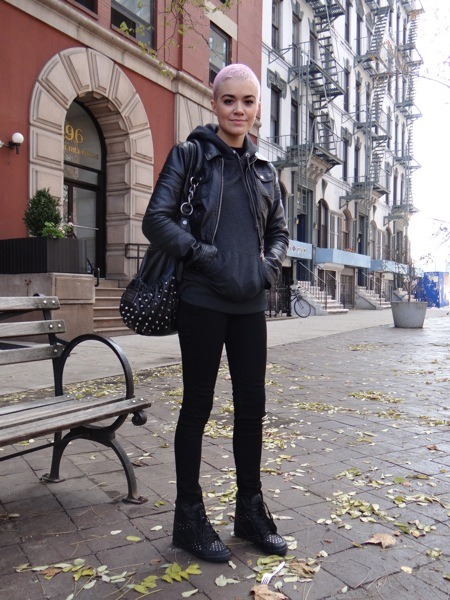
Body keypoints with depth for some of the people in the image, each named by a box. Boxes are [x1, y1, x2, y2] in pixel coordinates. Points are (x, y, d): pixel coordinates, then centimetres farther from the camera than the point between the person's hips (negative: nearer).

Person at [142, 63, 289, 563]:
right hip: (202, 302, -4)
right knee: (197, 406, 5)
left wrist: (268, 267, 1)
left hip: (249, 305, 5)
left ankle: (250, 510, 27)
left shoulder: (263, 168, 14)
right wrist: (204, 256, -16)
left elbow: (279, 231, 20)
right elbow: (156, 220, -8)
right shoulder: (190, 155, 1)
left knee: (252, 406, 9)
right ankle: (189, 517, 22)